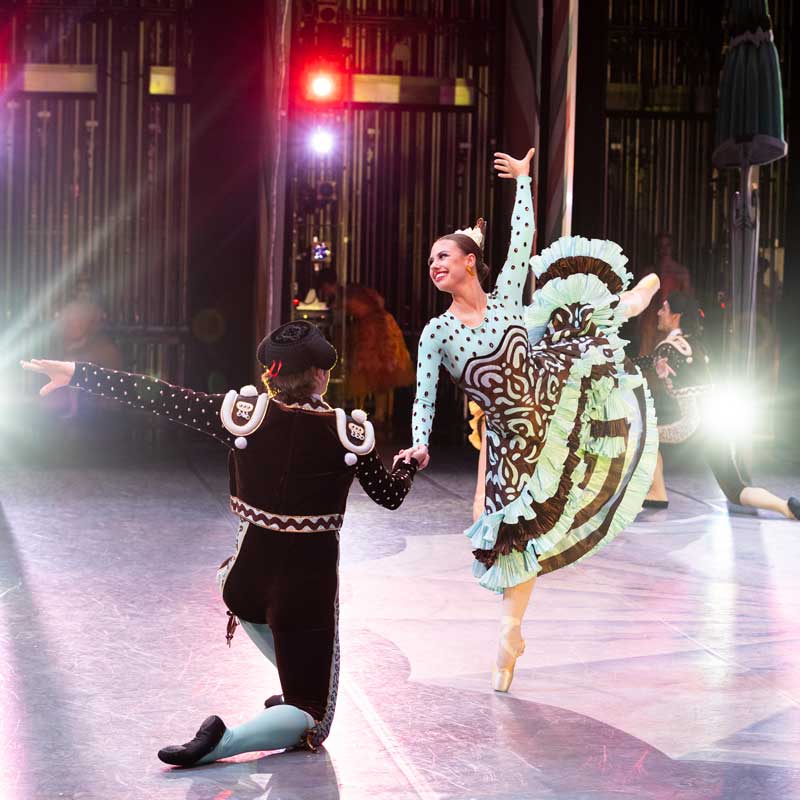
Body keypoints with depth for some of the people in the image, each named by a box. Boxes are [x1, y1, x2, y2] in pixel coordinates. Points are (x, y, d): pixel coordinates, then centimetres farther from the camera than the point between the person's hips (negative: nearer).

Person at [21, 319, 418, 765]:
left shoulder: (246, 414, -9)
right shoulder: (348, 433, -9)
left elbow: (161, 396, -7)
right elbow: (391, 495, 6)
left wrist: (76, 373, 2)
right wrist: (409, 463, 29)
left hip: (247, 583, 3)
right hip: (312, 586, -2)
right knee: (312, 727, 9)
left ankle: (296, 698, 40)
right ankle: (223, 742, -20)